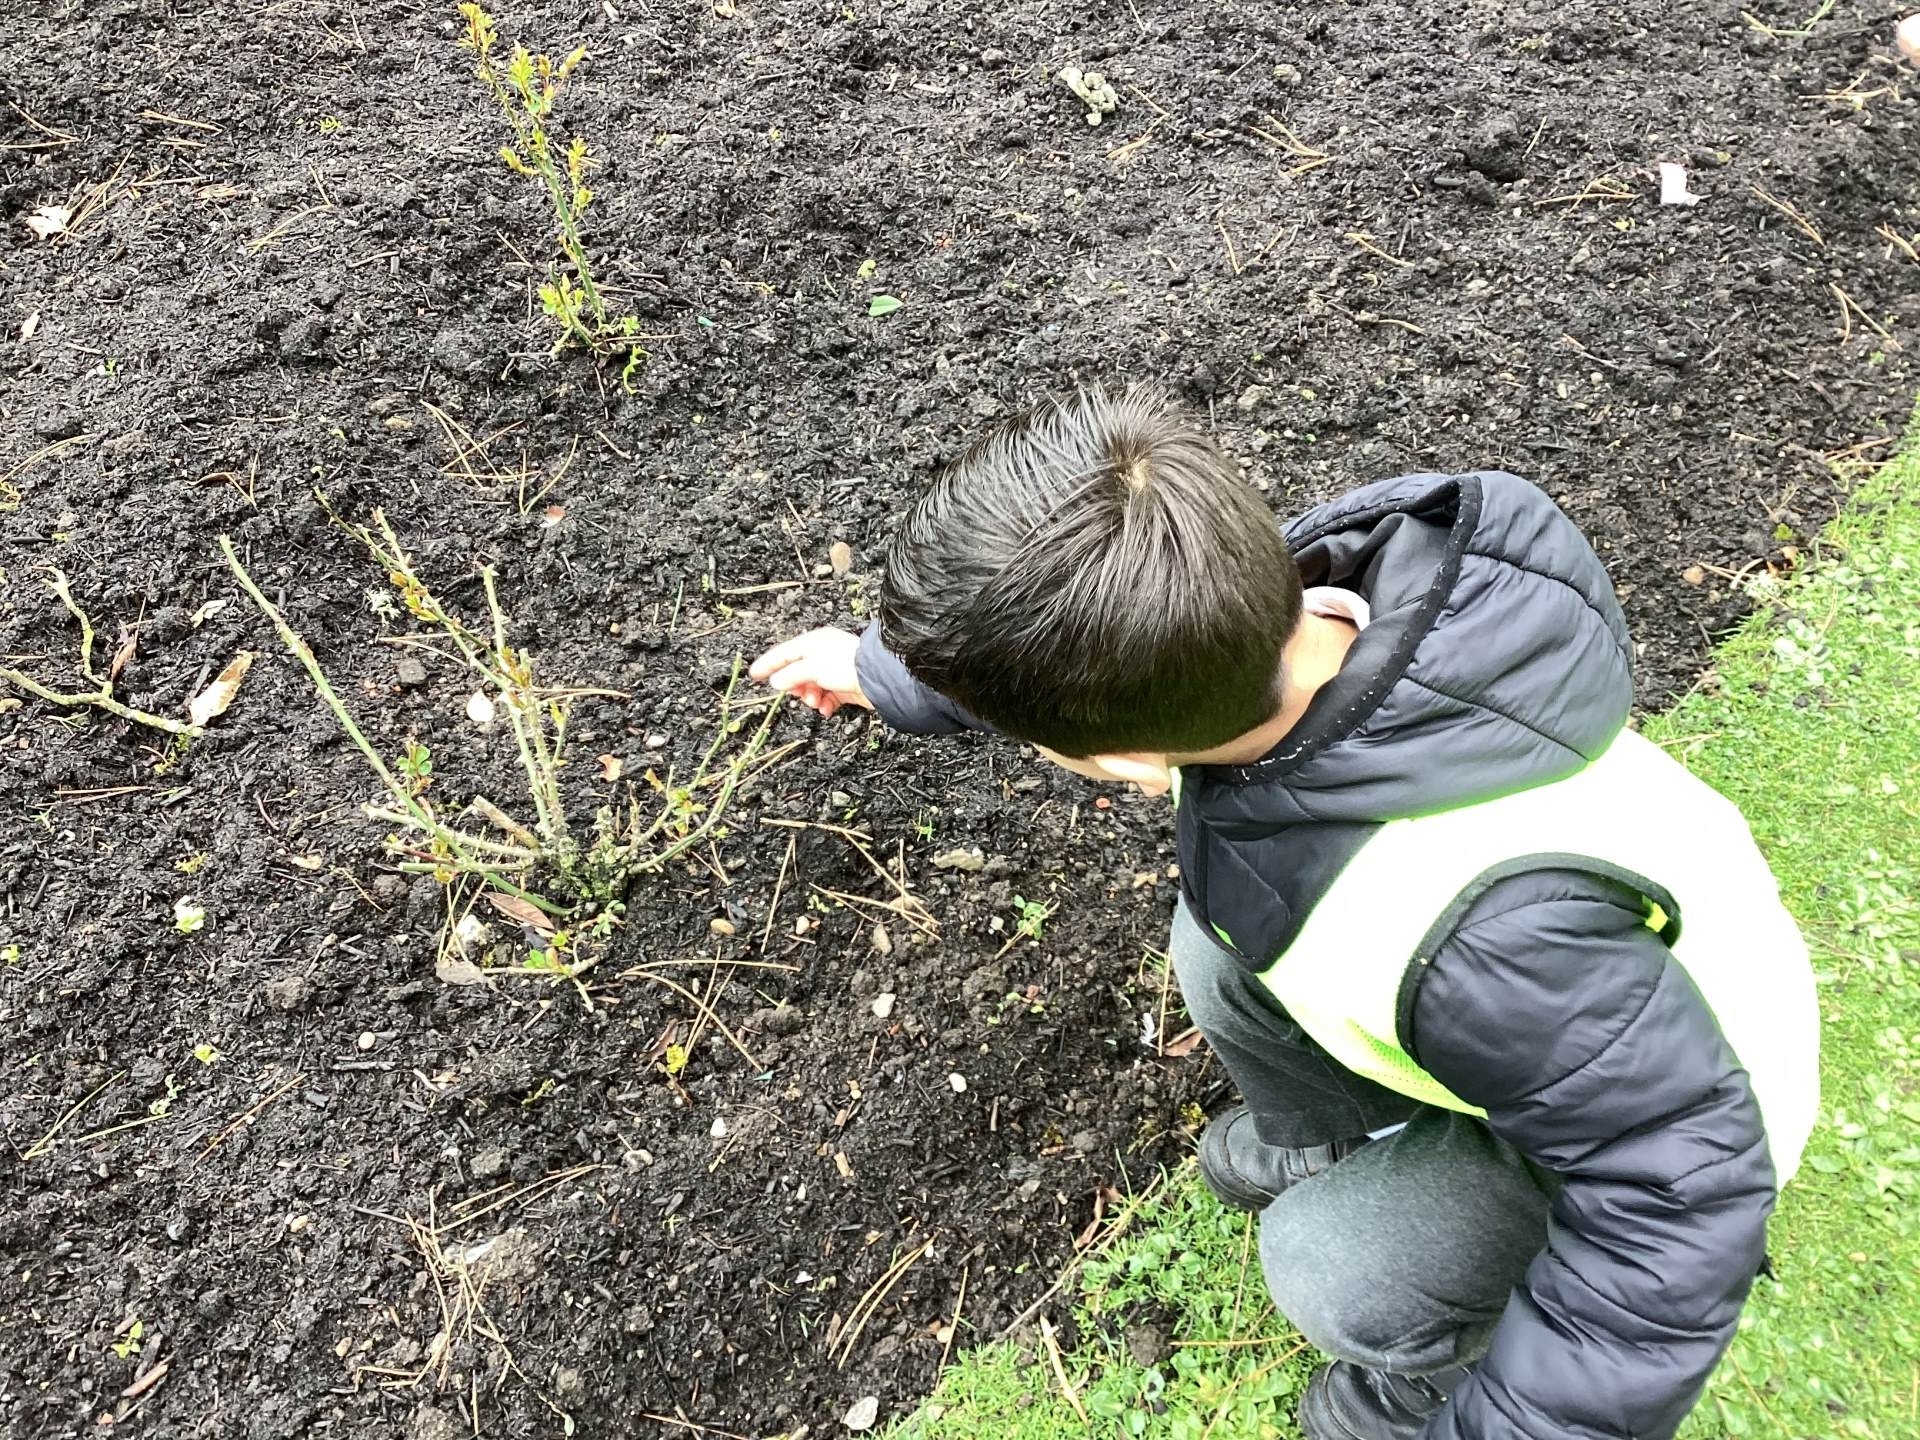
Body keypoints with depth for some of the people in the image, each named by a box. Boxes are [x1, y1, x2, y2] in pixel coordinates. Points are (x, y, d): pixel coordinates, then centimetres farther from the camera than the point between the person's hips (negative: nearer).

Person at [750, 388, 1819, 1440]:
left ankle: (1444, 1352, 22)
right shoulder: (1271, 597, -28)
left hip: (1648, 1102, -6)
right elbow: (1087, 640, -7)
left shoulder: (1483, 932, -49)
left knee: (1334, 1267, -13)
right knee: (1226, 948, 0)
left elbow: (1682, 1184, -35)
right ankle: (1317, 1142, 30)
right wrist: (885, 669, 9)